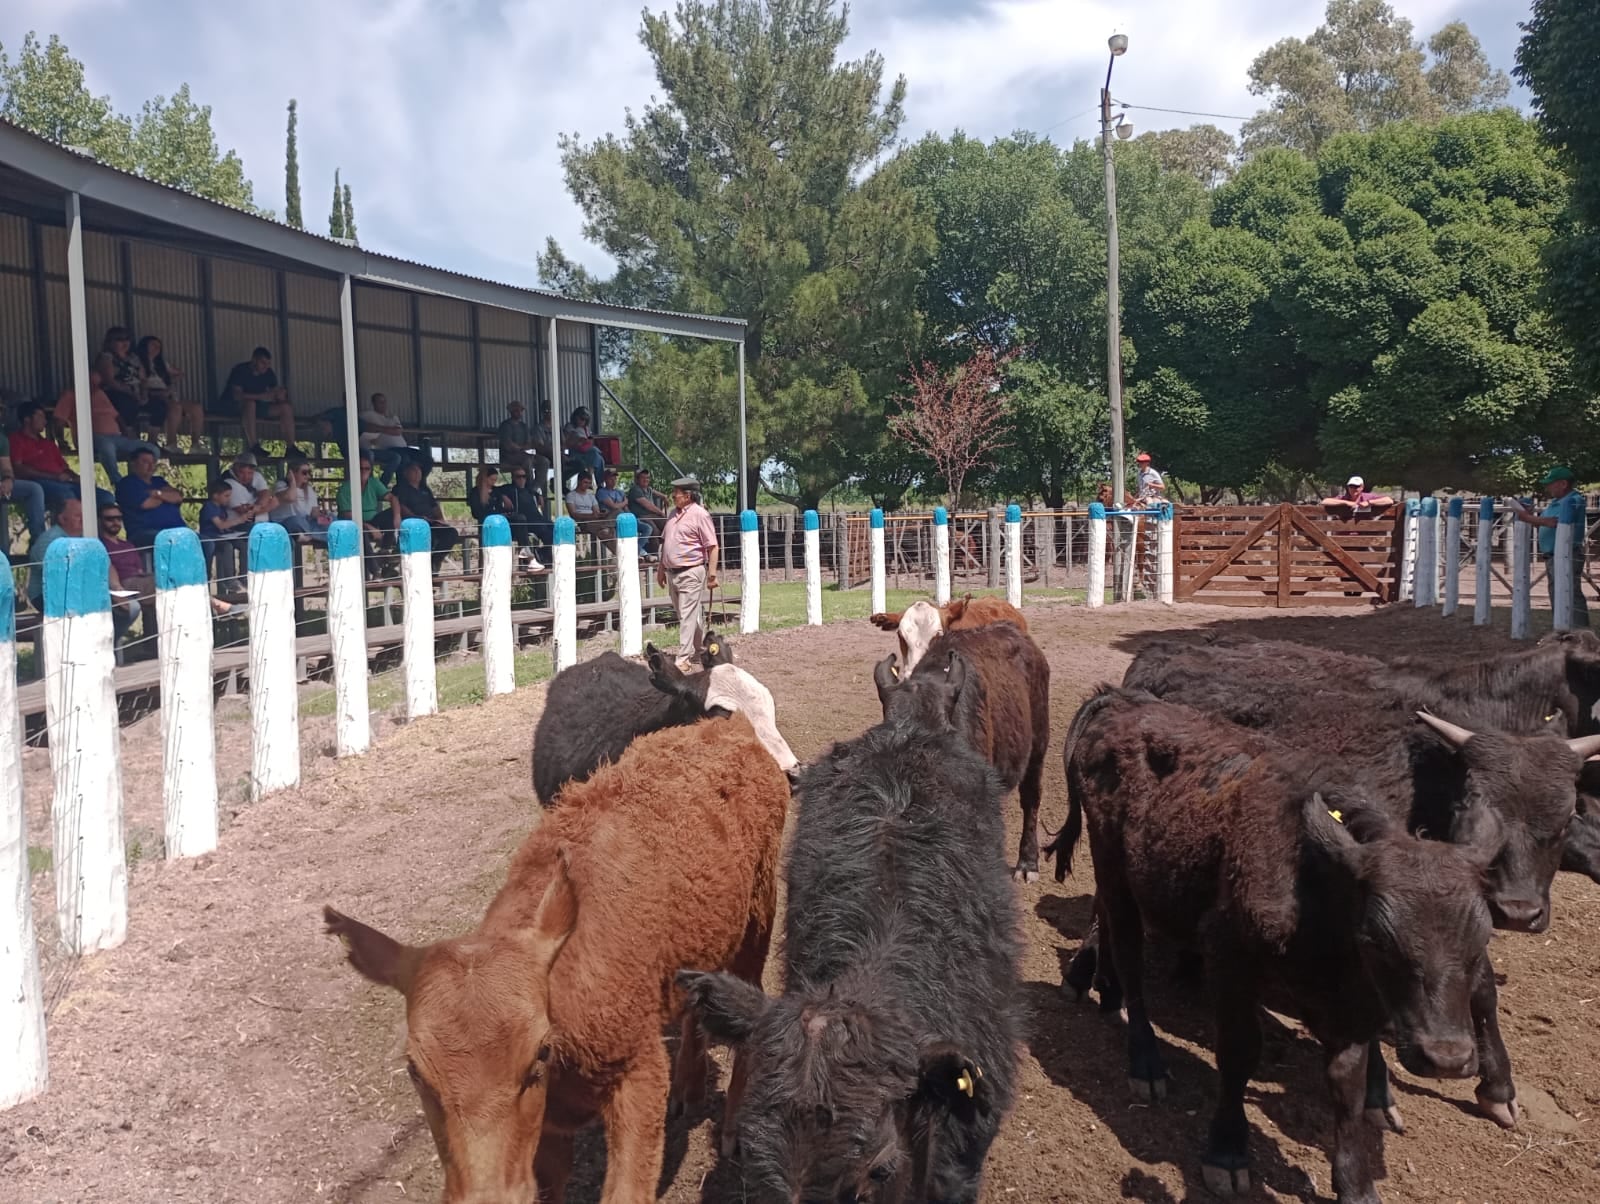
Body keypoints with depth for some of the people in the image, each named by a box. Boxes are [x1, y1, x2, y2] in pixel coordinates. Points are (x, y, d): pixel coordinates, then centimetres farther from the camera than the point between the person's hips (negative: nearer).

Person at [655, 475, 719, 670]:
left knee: (688, 617, -8)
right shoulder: (673, 514, 13)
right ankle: (700, 652, 28)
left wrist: (712, 574, -17)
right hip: (672, 572, 8)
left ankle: (683, 659, -8)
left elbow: (712, 547, -13)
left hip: (691, 573, -8)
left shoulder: (699, 515, -11)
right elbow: (665, 543, 20)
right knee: (685, 616, 15)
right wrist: (661, 569, 18)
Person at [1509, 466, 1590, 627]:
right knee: (1556, 597, 16)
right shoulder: (1554, 503, 16)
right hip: (1552, 557, 10)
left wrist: (1529, 518, -23)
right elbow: (1541, 522, 19)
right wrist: (1526, 512, 5)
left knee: (1571, 597, -13)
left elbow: (1557, 522, -28)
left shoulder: (1573, 501, -14)